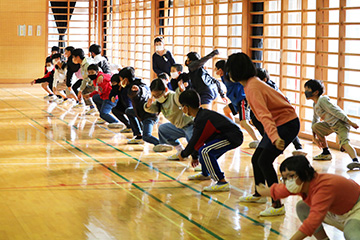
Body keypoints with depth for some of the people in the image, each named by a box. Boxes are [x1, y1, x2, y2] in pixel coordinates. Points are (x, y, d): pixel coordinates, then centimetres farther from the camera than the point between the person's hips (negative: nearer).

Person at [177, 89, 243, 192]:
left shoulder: (202, 119, -20)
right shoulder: (202, 114, 12)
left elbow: (195, 141, -14)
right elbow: (199, 140, 24)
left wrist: (183, 154, 3)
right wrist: (194, 156, 33)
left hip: (233, 137, -11)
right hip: (227, 134, 11)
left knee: (205, 151, -25)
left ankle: (222, 183, -26)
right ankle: (205, 174, 46)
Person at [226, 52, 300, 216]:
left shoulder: (253, 88, -24)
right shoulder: (253, 82, 7)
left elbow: (264, 115, -37)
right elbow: (278, 97, 18)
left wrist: (275, 137, -49)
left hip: (287, 124, -10)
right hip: (278, 124, 10)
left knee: (264, 161, -18)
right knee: (256, 159, 15)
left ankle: (277, 205, -17)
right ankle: (258, 195, 36)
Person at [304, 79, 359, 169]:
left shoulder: (322, 100, -16)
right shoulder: (315, 104, 16)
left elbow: (336, 111, -21)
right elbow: (315, 119, 27)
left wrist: (350, 122, -23)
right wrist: (314, 137, 27)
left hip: (341, 123, -10)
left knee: (344, 142, -31)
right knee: (316, 126, 19)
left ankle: (356, 161, -54)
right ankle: (326, 153, 23)